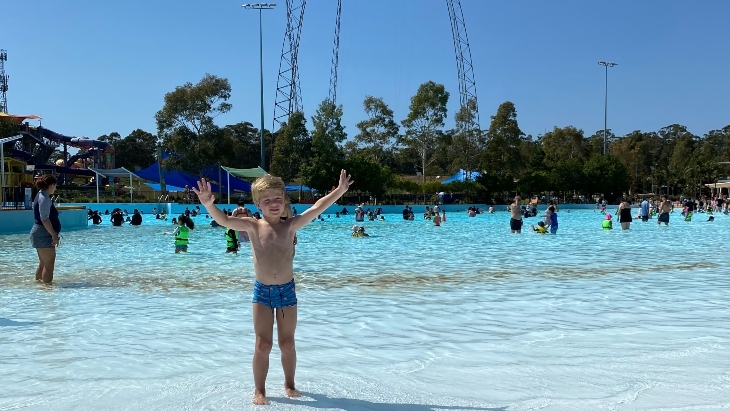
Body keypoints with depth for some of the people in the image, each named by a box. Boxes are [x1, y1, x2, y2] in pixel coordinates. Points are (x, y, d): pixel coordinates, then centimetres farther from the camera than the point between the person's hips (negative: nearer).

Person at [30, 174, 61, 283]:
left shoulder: (41, 195, 17)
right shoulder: (45, 198, -14)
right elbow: (44, 218, -23)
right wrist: (54, 235, -24)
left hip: (40, 234, 11)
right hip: (43, 235, -11)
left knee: (43, 264, 17)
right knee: (49, 265, -10)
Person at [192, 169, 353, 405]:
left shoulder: (290, 226, -4)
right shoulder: (253, 226, -6)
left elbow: (316, 209, -13)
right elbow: (224, 220, -17)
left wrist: (339, 191, -22)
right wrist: (208, 205, -36)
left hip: (287, 290, 1)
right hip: (262, 291, -1)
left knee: (287, 344, 11)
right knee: (263, 345, 3)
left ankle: (289, 385, 30)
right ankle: (259, 390, 18)